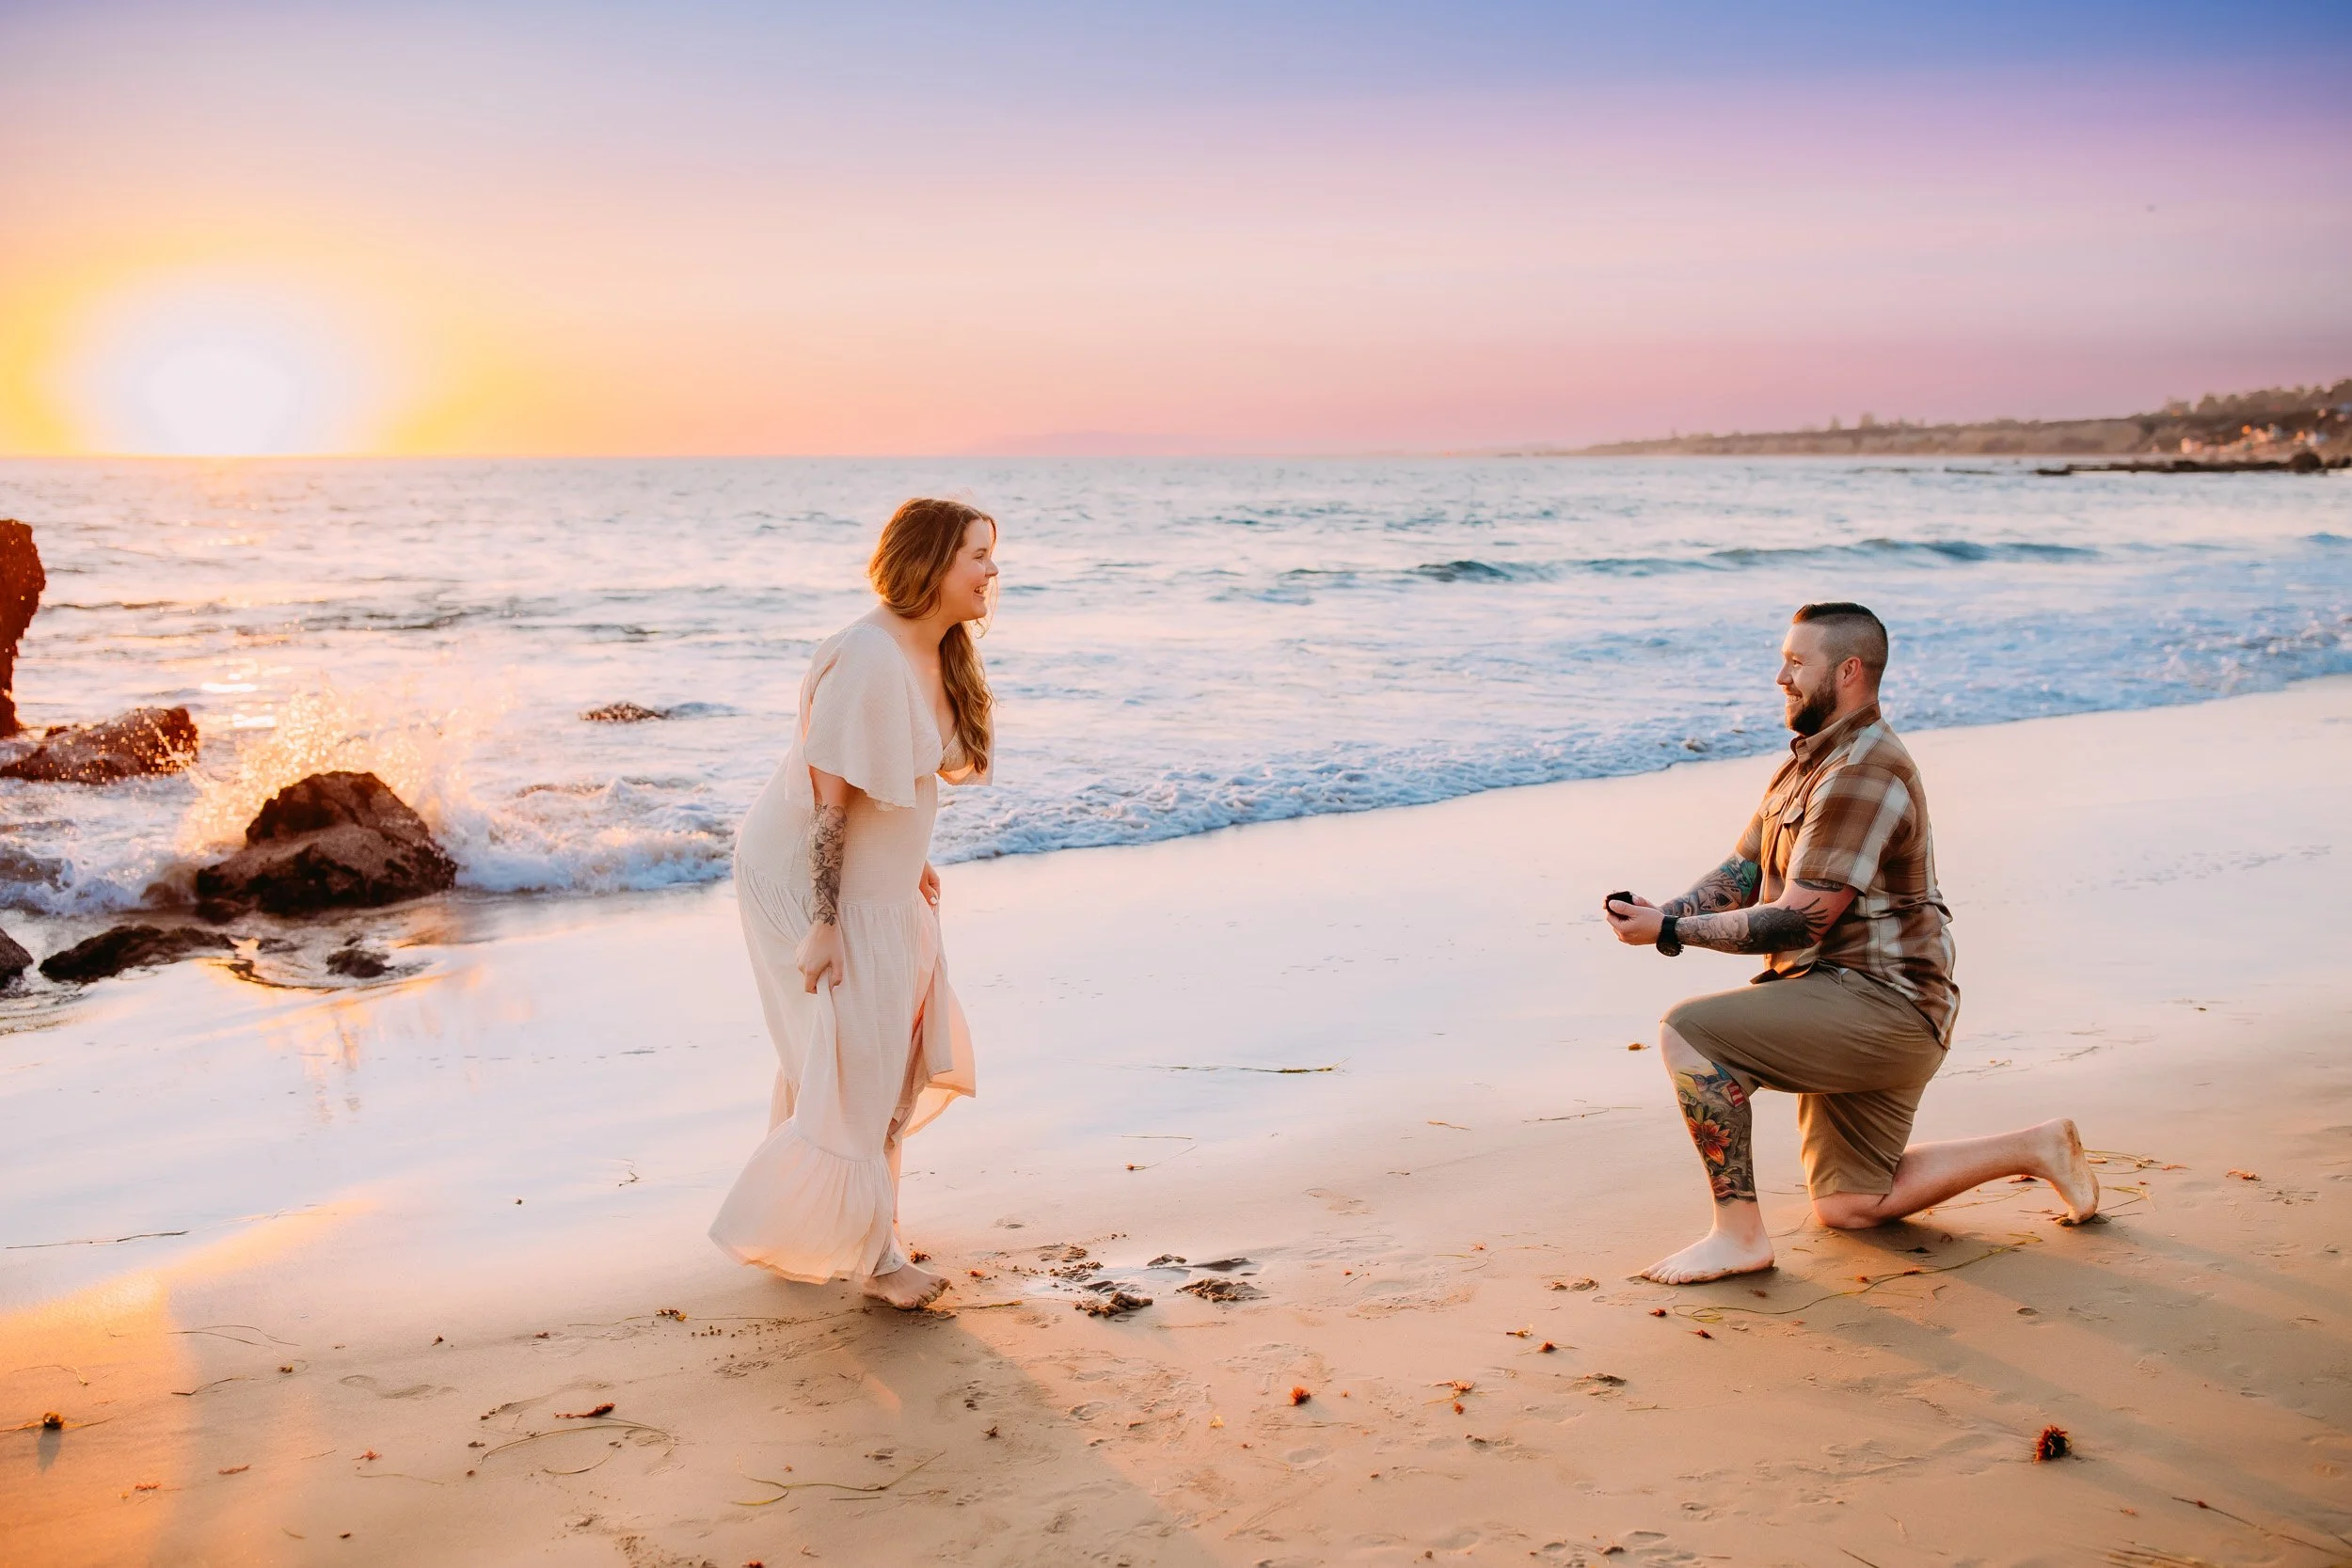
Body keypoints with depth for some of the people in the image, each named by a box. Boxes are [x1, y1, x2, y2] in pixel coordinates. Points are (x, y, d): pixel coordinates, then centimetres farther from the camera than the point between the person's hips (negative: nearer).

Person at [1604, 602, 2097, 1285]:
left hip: (1879, 1001, -11)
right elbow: (1742, 872, 12)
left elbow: (1798, 922, -24)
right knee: (1847, 1208, 17)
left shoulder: (1863, 773, -19)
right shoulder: (1810, 760, 14)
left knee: (1687, 1034, -24)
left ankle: (1739, 1233, -16)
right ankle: (2035, 1148, 28)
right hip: (1850, 1008, 11)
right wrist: (1665, 912, -7)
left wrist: (1670, 932, -22)